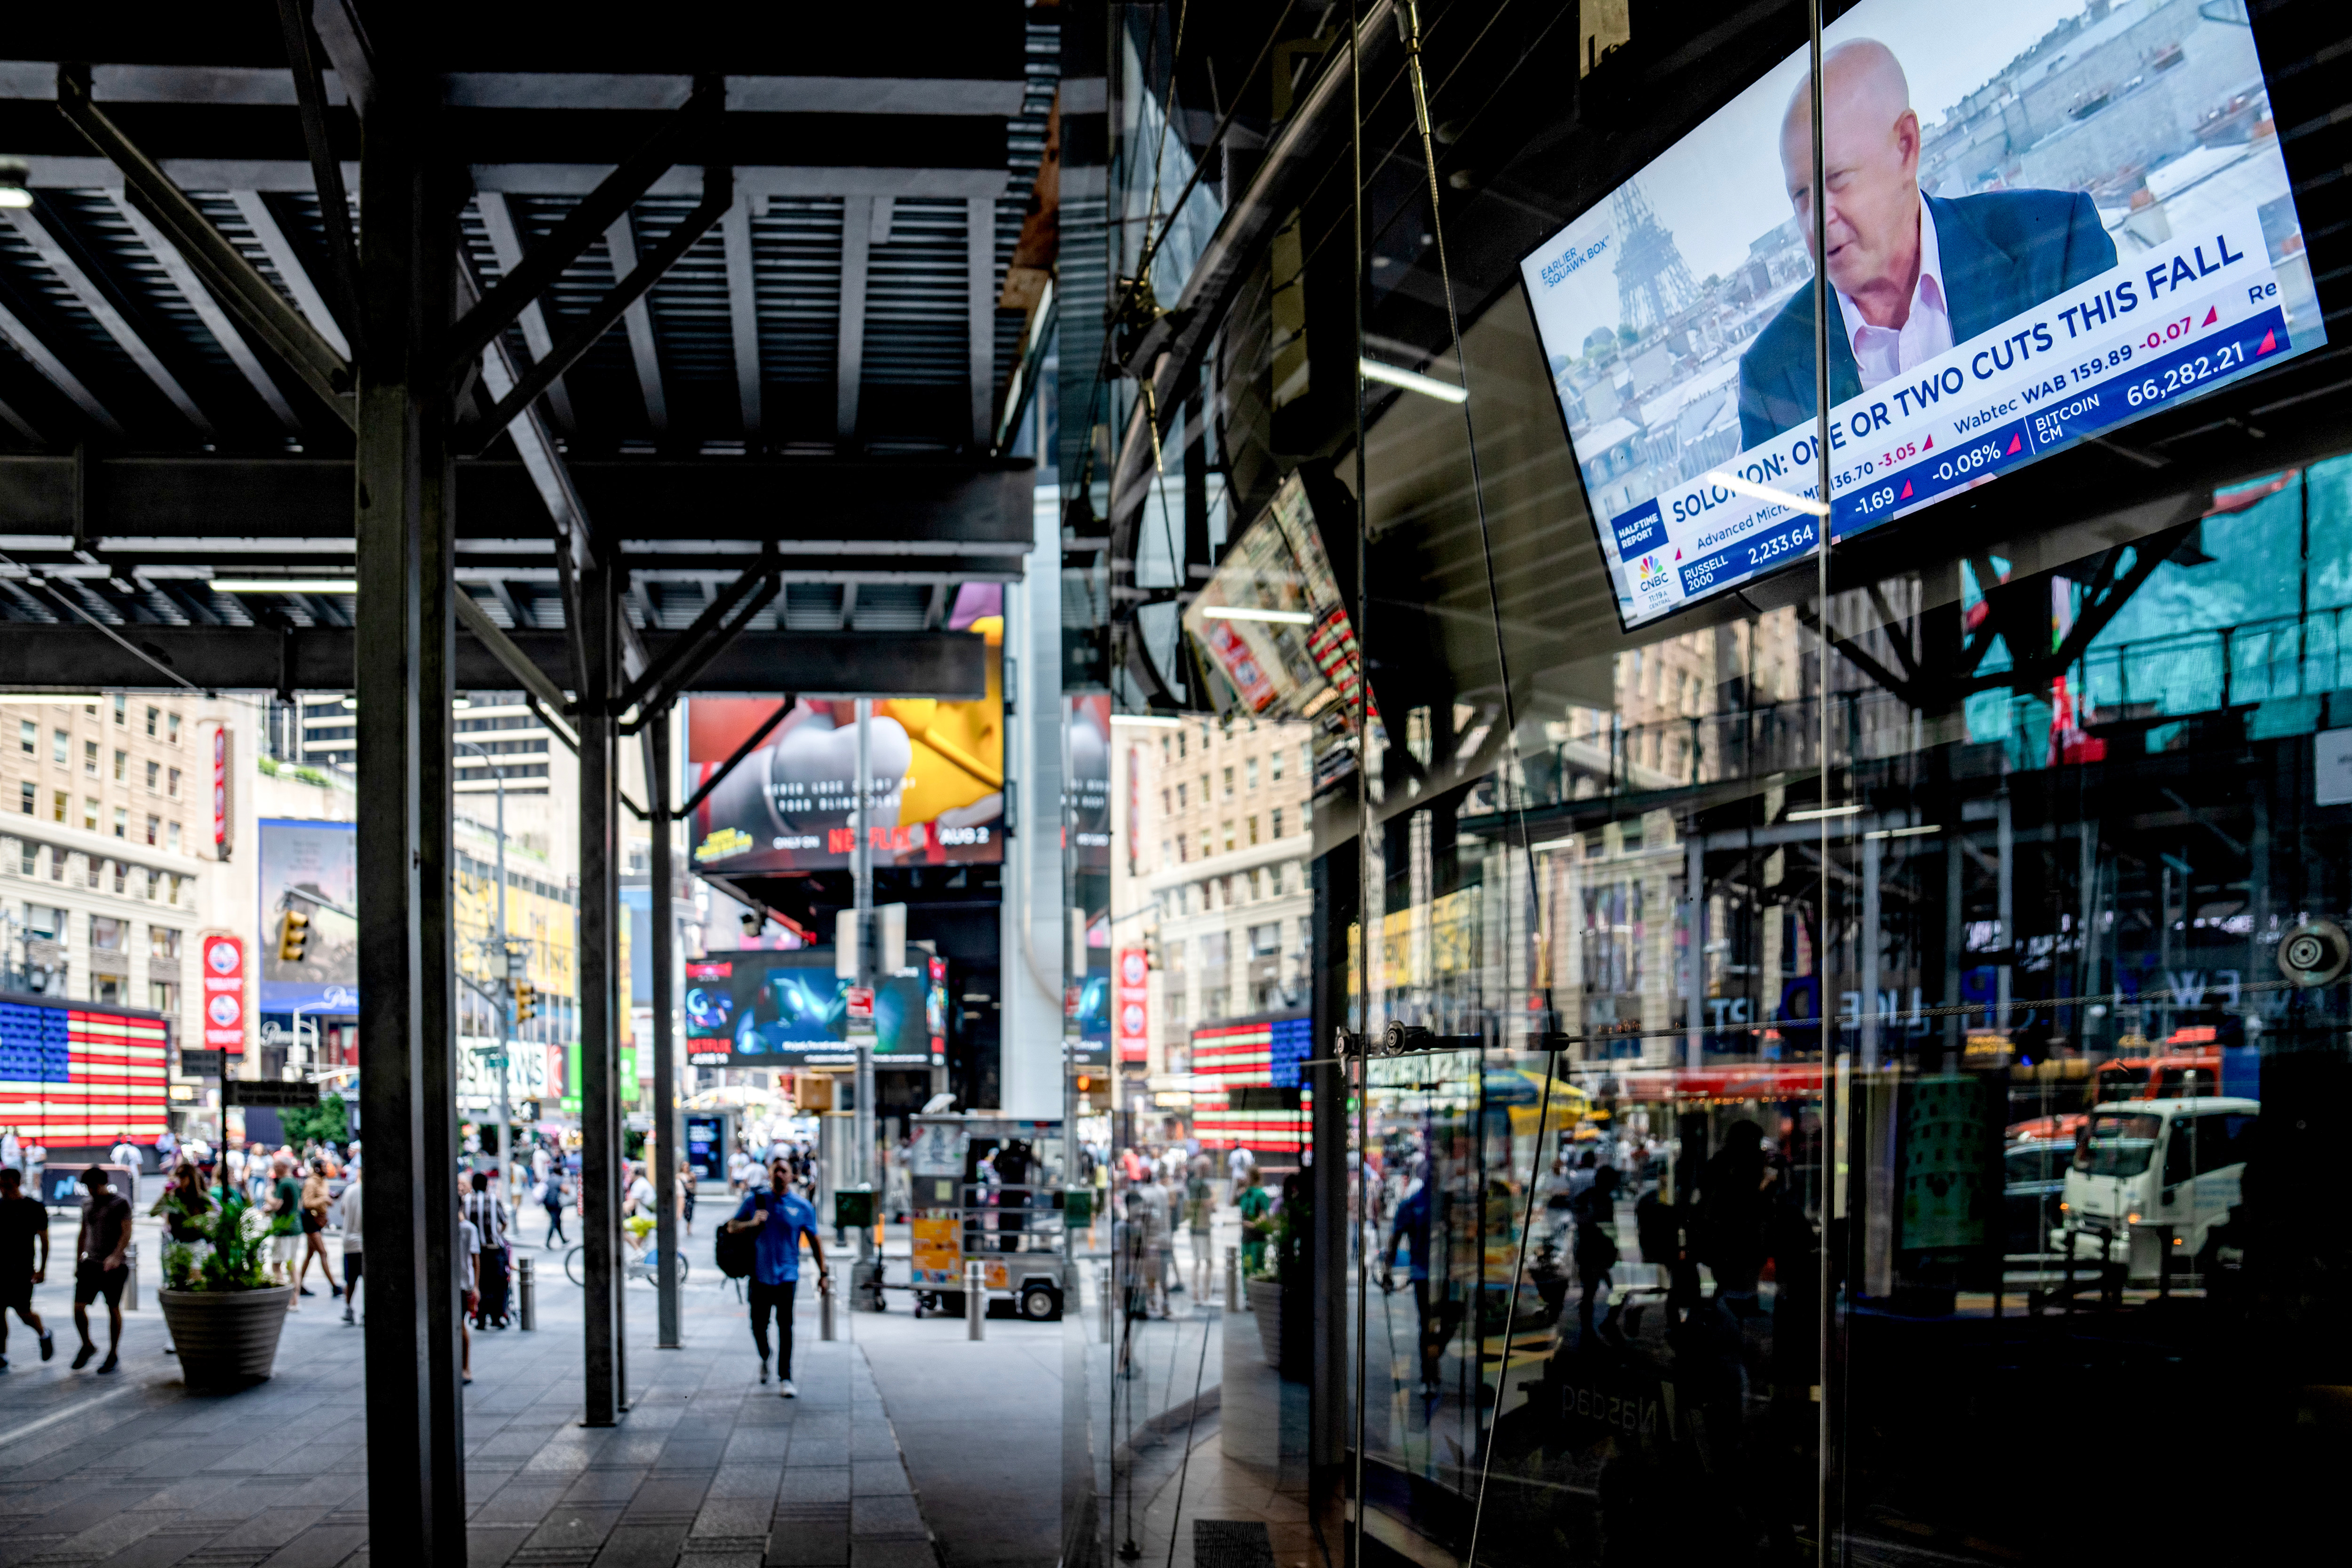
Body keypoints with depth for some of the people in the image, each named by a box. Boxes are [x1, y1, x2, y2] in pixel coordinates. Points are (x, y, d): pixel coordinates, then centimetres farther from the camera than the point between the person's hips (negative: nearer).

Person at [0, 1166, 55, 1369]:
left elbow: (44, 1241, -3)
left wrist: (42, 1269, -8)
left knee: (23, 1311, -5)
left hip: (22, 1268, -4)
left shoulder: (34, 1208, -4)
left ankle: (45, 1335, 25)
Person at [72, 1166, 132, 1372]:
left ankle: (114, 1354, 12)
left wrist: (116, 1256, -26)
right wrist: (78, 1263, 19)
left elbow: (126, 1233, -12)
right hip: (90, 1262, 5)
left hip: (115, 1265, -5)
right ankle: (87, 1346, 18)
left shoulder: (120, 1202, -3)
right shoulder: (87, 1204, 15)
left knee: (113, 1308, 1)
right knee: (79, 1307, -4)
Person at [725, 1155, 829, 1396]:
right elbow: (731, 1227, 6)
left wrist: (823, 1272, 4)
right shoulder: (755, 1201, 3)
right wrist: (751, 1223, -15)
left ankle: (785, 1379, -3)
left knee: (785, 1327, -7)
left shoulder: (802, 1206, 1)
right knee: (758, 1326, 8)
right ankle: (764, 1358, 39)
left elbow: (815, 1240, 8)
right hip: (760, 1274, 1)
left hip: (787, 1275, -1)